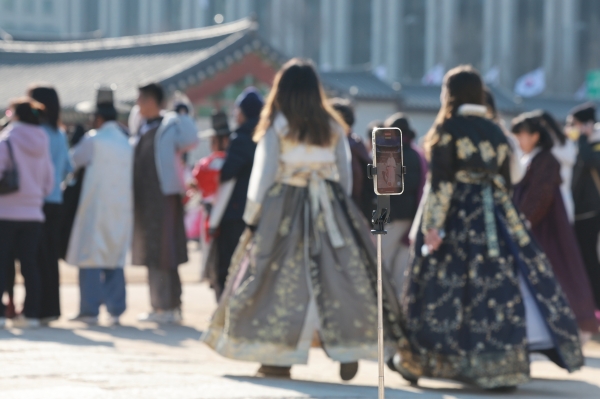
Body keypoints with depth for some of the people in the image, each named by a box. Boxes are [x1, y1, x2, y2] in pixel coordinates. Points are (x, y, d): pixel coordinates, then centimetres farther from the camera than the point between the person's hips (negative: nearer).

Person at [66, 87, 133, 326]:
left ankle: (90, 309, -8)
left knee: (91, 257, -4)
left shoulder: (94, 139, -7)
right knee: (115, 259, 10)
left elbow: (73, 161, 2)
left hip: (96, 207, -5)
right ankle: (115, 310, 7)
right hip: (122, 207, 6)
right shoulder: (126, 143, 10)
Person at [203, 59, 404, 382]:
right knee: (339, 276, 3)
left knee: (282, 279, 2)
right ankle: (349, 351, -5)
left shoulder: (277, 127, -4)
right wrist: (340, 210, 18)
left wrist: (252, 217, 4)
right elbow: (345, 175, 9)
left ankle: (278, 358, 2)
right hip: (329, 209, 2)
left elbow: (264, 174, -2)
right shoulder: (333, 126, 6)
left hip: (284, 209, -2)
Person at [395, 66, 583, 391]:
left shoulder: (447, 129, -4)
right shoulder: (495, 131, 12)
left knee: (443, 288, 3)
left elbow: (440, 181, -11)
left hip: (457, 217, -4)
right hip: (494, 215, 4)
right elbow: (505, 180, 14)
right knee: (500, 287, -1)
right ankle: (502, 368, -8)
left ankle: (416, 361, 13)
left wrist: (433, 225, -13)